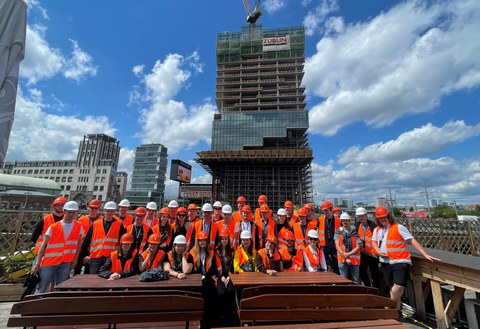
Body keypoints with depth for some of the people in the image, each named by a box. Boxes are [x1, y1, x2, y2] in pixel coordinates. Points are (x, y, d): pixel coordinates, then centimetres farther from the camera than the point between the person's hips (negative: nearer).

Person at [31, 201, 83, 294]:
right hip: (49, 261, -1)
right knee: (41, 289, 5)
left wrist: (75, 259, 2)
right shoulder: (53, 227, -4)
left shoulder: (79, 227, -1)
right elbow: (43, 246, -2)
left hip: (66, 263, 1)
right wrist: (37, 264, -5)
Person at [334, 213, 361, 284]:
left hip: (354, 260, 1)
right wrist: (346, 258, -10)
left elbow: (358, 247, 1)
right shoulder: (338, 232, 6)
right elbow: (337, 246, -2)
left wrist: (348, 254, -12)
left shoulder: (355, 233, 7)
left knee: (356, 282, 4)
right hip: (342, 260, -1)